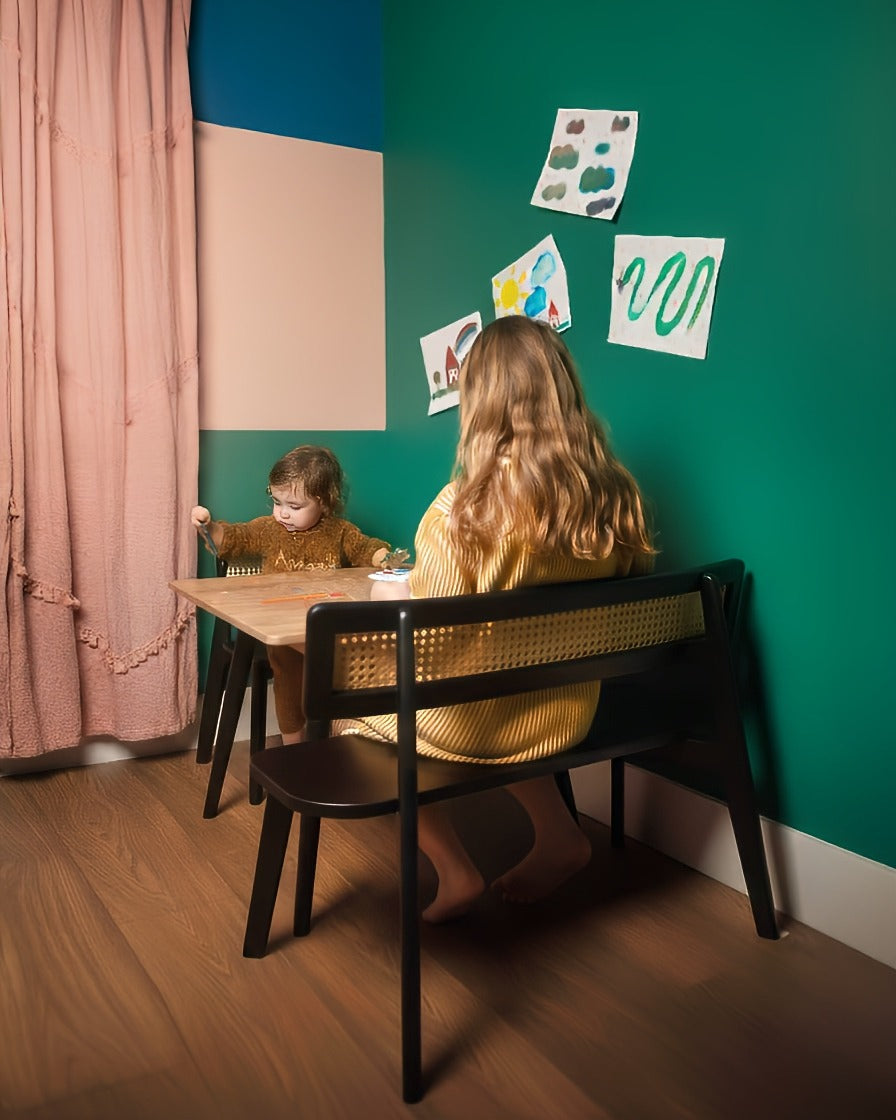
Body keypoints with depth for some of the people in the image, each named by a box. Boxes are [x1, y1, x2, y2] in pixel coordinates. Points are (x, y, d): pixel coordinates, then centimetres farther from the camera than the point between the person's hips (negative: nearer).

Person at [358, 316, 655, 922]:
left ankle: (455, 871, 18)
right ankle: (558, 834, 27)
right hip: (569, 714, 6)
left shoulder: (465, 505, -25)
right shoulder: (616, 495, -10)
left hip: (469, 722, -5)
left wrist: (389, 596, 3)